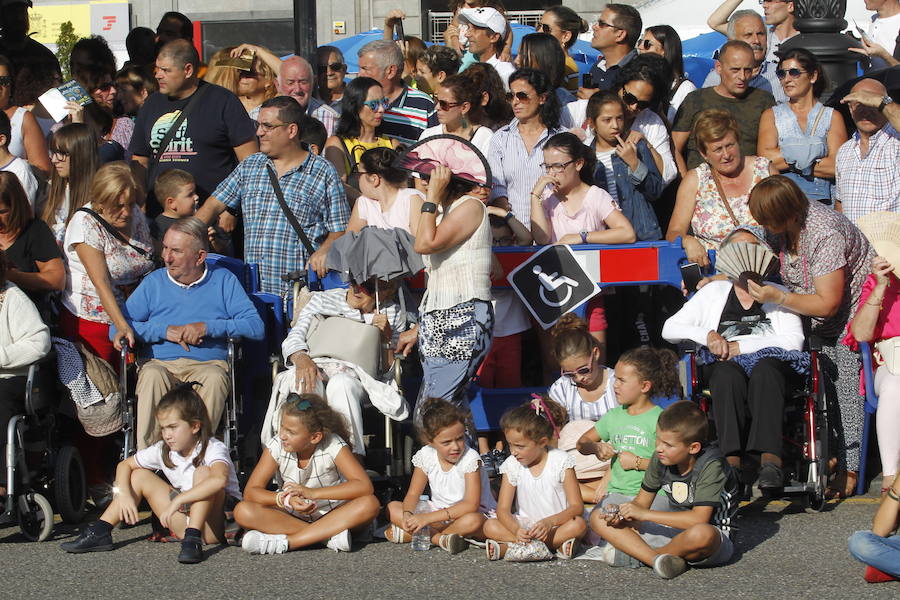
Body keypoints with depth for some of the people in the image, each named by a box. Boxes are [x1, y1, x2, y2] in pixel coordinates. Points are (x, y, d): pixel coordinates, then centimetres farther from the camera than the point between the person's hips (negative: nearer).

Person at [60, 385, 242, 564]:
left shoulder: (213, 449, -20)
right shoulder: (163, 450, 1)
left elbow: (219, 479, -43)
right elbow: (125, 465, 11)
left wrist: (177, 500, -43)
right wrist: (124, 495, -9)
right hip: (186, 521, 6)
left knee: (203, 472, -29)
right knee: (140, 476, 3)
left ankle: (193, 538, -37)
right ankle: (99, 532, -2)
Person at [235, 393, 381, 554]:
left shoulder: (333, 446, -15)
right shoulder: (276, 446, -11)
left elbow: (365, 486, -26)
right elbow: (250, 491, -13)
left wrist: (313, 493, -31)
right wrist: (286, 500, -31)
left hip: (331, 516, -1)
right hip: (291, 516, 1)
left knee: (370, 505, -31)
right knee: (243, 511, -25)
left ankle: (284, 542, -36)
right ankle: (329, 536, -31)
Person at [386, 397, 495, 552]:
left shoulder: (470, 458, -20)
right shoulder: (426, 456, -6)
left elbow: (471, 504, -28)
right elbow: (413, 494, -2)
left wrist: (428, 518, -34)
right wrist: (407, 515, -28)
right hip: (438, 513, 5)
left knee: (472, 521, -41)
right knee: (392, 508, -12)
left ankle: (407, 535, -26)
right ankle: (440, 539, -25)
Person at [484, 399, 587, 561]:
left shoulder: (560, 461, -10)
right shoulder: (512, 465, -2)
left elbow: (577, 506, -15)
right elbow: (503, 509, -7)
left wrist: (549, 522, -33)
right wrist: (516, 530, -30)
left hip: (558, 524, -2)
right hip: (524, 525, 2)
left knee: (579, 525, -34)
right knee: (490, 527, -23)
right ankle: (558, 544, -33)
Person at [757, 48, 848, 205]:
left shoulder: (832, 117, 13)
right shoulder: (771, 115, 16)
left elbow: (837, 166, -2)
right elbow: (765, 158, -2)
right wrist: (810, 151, -4)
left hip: (819, 201, -1)